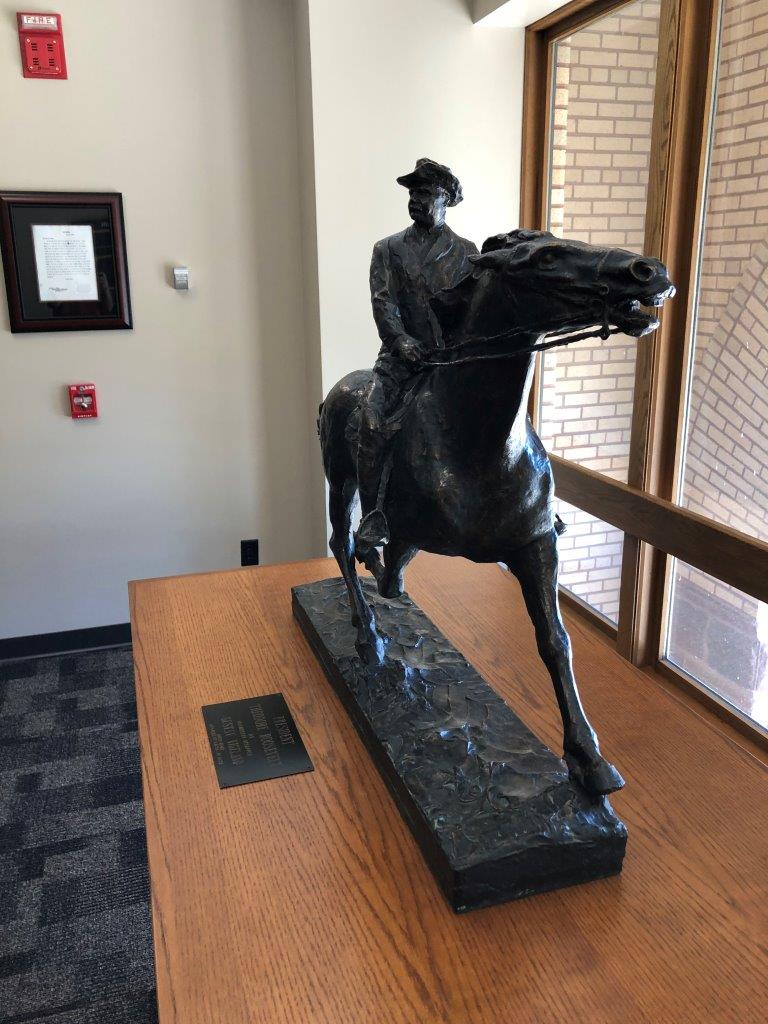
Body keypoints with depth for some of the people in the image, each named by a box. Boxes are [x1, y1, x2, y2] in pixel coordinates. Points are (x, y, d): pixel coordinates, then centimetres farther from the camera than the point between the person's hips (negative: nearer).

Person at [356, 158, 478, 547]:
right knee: (373, 425, -21)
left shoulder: (466, 252, 11)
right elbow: (383, 302, -2)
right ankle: (373, 516, -9)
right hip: (402, 357, 0)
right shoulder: (388, 249, 12)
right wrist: (401, 340, -20)